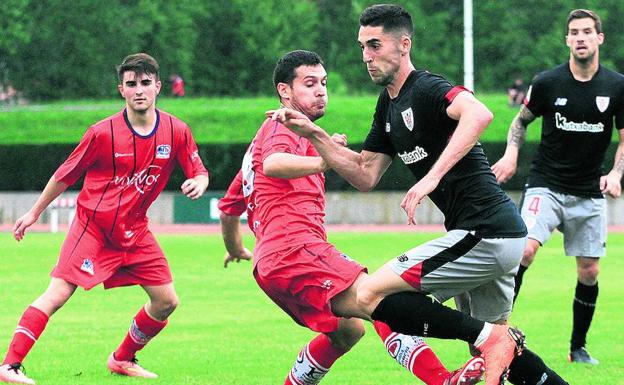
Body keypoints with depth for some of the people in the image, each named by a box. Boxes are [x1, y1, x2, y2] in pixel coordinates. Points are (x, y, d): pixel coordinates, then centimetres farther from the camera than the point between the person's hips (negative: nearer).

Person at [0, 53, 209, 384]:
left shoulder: (176, 131, -4)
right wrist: (34, 213, 6)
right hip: (92, 227, -5)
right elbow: (65, 174, -2)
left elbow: (200, 172, 4)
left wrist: (198, 183, -22)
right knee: (57, 294, -16)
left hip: (134, 232, 5)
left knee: (166, 301, 4)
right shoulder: (103, 132, -13)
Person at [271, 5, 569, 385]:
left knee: (369, 296, -12)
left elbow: (479, 113, -34)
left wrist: (433, 176, -41)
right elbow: (365, 175, 20)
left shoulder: (427, 90, -13)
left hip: (483, 235, -10)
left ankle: (488, 338, -15)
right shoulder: (389, 105, 16)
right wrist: (313, 133, 11)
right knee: (500, 351, 21)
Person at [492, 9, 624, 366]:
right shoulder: (547, 83, -6)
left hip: (589, 193, 2)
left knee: (589, 273, 3)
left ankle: (579, 347, 20)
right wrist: (511, 154, -6)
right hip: (546, 185, -2)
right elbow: (522, 120, 10)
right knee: (525, 250, -23)